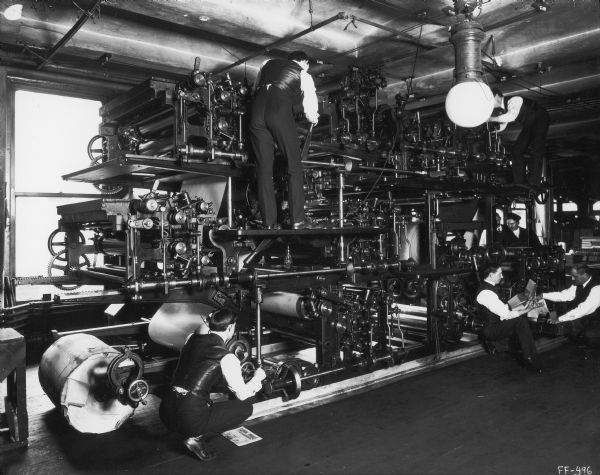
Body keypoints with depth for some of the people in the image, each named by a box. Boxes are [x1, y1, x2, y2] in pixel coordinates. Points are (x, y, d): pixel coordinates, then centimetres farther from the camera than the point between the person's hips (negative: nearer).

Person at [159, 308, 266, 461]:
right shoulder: (227, 358, -9)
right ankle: (197, 437, -1)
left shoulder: (192, 338, 8)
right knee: (246, 407, 9)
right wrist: (258, 377, 19)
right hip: (191, 419, -7)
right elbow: (243, 394, 0)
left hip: (165, 412, 7)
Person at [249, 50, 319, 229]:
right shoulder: (304, 75, 18)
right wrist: (313, 118, 38)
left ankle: (268, 222, 2)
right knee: (294, 166, 3)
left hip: (257, 109, 4)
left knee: (263, 167, 5)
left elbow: (256, 88, 35)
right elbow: (311, 115, 17)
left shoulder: (269, 64, 31)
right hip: (281, 113, -4)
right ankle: (297, 220, -3)